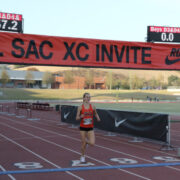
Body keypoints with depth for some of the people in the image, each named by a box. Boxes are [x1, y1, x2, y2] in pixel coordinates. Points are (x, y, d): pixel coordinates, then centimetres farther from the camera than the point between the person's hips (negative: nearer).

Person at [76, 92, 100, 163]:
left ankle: (86, 141, 25)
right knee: (83, 143, 4)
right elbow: (77, 118, -1)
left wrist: (98, 118, -5)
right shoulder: (80, 107, -5)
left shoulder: (92, 106, -2)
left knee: (92, 143, -11)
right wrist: (81, 117, -22)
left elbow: (95, 114, 16)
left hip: (90, 128, 1)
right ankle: (82, 156, 28)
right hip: (83, 127, -1)